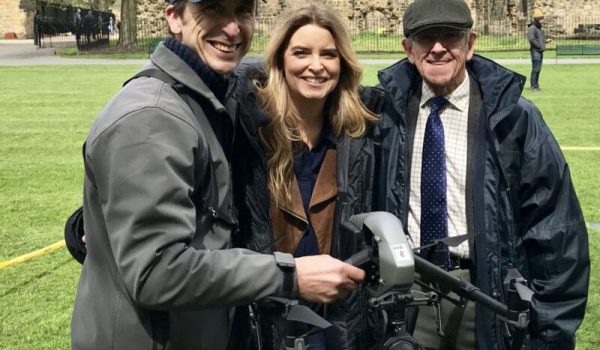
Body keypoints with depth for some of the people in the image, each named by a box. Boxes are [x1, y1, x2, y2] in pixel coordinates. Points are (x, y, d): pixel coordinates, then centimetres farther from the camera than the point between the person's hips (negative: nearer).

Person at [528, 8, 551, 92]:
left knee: (538, 69, 11)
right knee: (535, 68, -10)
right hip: (535, 51, -9)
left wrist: (546, 41, 7)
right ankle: (533, 86, -8)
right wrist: (539, 46, -15)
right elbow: (531, 39, -21)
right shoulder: (532, 28, -12)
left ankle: (536, 84, 18)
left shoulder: (540, 28, 18)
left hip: (540, 51, 9)